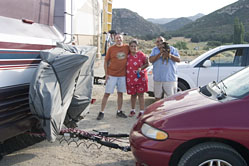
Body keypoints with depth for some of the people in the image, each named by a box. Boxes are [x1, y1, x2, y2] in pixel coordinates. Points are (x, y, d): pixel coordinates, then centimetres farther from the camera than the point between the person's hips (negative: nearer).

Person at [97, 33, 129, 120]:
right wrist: (106, 74, -6)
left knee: (120, 93, 12)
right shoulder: (111, 49, -3)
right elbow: (106, 62, 0)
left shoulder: (127, 47, 3)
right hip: (112, 75, -3)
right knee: (107, 93, -2)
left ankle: (119, 111, 24)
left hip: (122, 75, 3)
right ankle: (101, 112, 4)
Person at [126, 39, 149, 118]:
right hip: (130, 78, 3)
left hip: (140, 77, -3)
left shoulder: (141, 54, -4)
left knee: (140, 94, -1)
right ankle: (133, 110, 28)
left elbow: (147, 64, 1)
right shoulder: (127, 55, 5)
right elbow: (125, 66, 15)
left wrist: (141, 68, -14)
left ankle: (141, 112, 7)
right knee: (133, 95, 13)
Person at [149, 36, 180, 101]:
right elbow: (151, 60, -6)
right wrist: (160, 54, -14)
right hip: (158, 78, 3)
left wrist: (170, 55, -15)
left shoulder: (172, 49, 6)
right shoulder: (154, 50, 10)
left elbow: (178, 59, -1)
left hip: (170, 78, -2)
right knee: (157, 97, 12)